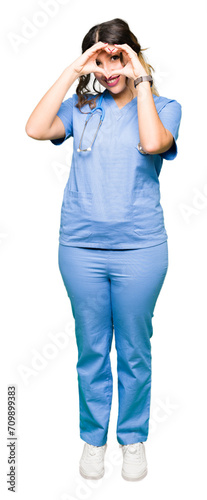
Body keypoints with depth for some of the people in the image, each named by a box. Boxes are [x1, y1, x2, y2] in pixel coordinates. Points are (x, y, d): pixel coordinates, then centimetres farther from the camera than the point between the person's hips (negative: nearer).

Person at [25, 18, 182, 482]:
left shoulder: (163, 106, 3)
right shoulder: (82, 105, 7)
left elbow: (153, 143, -19)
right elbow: (36, 129, -10)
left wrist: (140, 79, -11)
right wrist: (72, 72, -7)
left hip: (140, 248, -1)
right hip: (81, 246, 2)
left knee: (134, 349, 11)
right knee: (92, 347, 13)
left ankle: (133, 438, 32)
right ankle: (93, 437, 32)